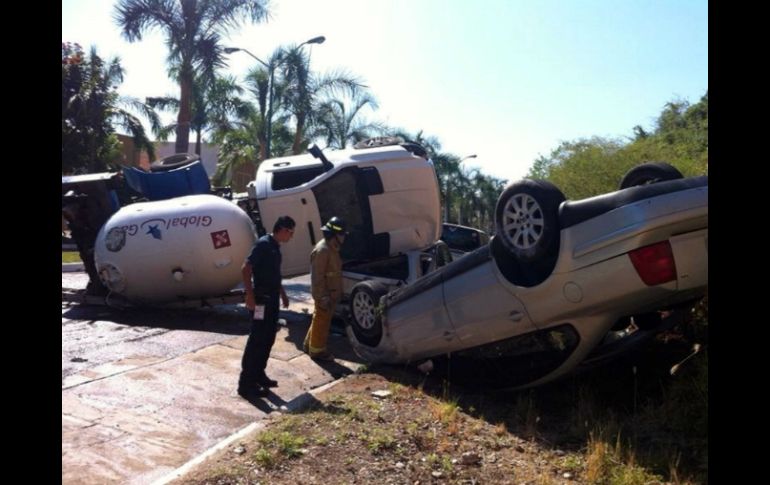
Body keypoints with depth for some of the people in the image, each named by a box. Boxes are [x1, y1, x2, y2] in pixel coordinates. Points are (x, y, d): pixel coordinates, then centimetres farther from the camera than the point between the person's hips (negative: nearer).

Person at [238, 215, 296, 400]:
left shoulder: (275, 246, 13)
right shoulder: (263, 244, -16)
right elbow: (246, 269, -21)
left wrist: (282, 294, 26)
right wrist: (250, 295, -24)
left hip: (272, 299, 10)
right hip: (261, 299, -10)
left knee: (268, 339, 15)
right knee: (257, 340, -6)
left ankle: (258, 375, 26)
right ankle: (246, 383, -1)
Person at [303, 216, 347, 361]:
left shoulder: (331, 248, 10)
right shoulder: (322, 250, -23)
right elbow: (317, 277, -24)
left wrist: (336, 293, 22)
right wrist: (323, 297, -24)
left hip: (331, 293, 10)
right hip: (325, 294, -10)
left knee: (320, 320, 20)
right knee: (322, 322, 2)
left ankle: (309, 344, 33)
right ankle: (317, 350, 13)